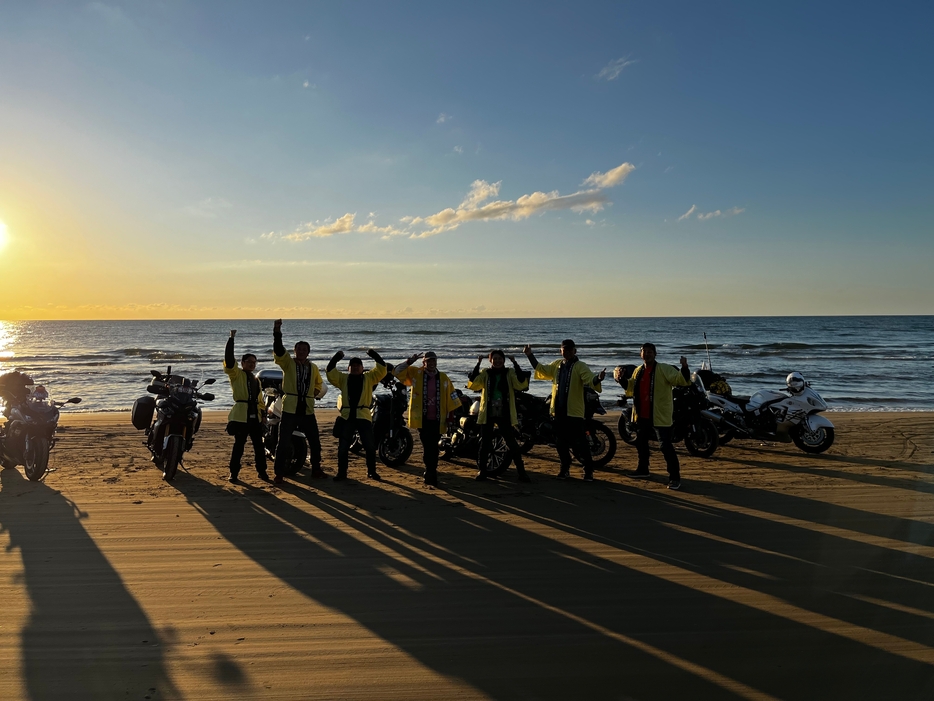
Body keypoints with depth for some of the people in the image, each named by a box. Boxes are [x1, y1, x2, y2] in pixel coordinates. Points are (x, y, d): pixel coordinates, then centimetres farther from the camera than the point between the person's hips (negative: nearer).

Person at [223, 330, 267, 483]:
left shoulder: (256, 380, 19)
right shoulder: (236, 374, 0)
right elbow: (229, 359, -15)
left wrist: (263, 413, 10)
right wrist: (231, 339, -18)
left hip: (255, 417, 6)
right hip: (241, 416, -6)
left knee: (259, 445, 8)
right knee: (239, 445, -2)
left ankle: (262, 471, 16)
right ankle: (233, 473, 7)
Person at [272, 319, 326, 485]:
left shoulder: (314, 367, 11)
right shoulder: (287, 363, 0)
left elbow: (320, 384, 25)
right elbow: (278, 350, -17)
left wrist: (318, 391, 4)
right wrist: (277, 331, -29)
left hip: (307, 410, 4)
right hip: (290, 409, -3)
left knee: (315, 442, 10)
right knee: (284, 443, -2)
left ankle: (316, 470, 25)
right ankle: (279, 473, 6)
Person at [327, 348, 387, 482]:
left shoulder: (369, 377, 10)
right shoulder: (343, 378, 13)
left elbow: (382, 369, 1)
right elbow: (330, 373, 1)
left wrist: (375, 355, -4)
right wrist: (336, 358, -5)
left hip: (363, 416, -1)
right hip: (346, 416, 1)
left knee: (370, 446, 3)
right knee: (343, 447, 5)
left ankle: (371, 471, 16)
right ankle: (341, 472, 15)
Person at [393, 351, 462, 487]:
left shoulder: (444, 378, 7)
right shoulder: (415, 374, 4)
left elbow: (451, 398, 10)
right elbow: (397, 371, 0)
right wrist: (409, 361, -13)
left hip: (437, 420, 2)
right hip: (422, 419, -2)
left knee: (433, 447, 8)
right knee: (427, 447, -5)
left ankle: (430, 473, 20)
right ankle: (431, 475, 0)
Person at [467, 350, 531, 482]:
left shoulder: (510, 373, 3)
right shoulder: (485, 373, 5)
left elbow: (520, 384, -14)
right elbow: (473, 384, -10)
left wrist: (515, 363, -19)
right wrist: (478, 364, -16)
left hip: (505, 415, -1)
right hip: (488, 414, 1)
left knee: (512, 444, -1)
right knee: (485, 444, 7)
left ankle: (521, 472, 6)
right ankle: (482, 471, 19)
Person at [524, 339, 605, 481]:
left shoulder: (580, 366, -7)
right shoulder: (556, 365, 12)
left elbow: (590, 380, -21)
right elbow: (542, 370, 23)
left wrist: (598, 378, -43)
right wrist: (530, 356, 17)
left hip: (574, 411, -6)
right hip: (559, 410, 6)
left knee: (581, 443, -3)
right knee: (560, 443, 12)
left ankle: (588, 470, 5)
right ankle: (565, 468, 25)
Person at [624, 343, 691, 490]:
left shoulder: (665, 369, -11)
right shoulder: (638, 371, 11)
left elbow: (682, 381, -22)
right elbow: (631, 390, 23)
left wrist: (684, 368, -39)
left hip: (660, 416, -8)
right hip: (642, 415, 8)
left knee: (665, 446, -10)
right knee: (640, 443, 21)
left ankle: (675, 477, -4)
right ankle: (643, 469, 41)